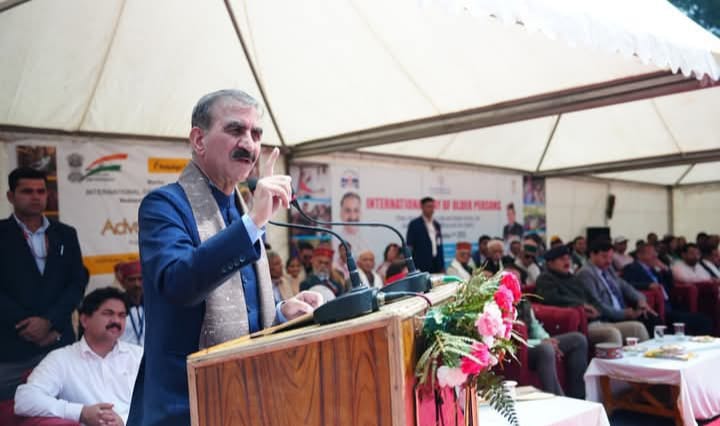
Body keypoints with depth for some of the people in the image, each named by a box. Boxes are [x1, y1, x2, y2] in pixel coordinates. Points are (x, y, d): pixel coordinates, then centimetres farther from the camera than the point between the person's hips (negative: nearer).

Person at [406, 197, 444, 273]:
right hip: (421, 266, -5)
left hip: (436, 264, 5)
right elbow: (409, 246, -4)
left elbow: (439, 247, 17)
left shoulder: (437, 225, 15)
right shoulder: (414, 224, -2)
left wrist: (442, 266, 12)